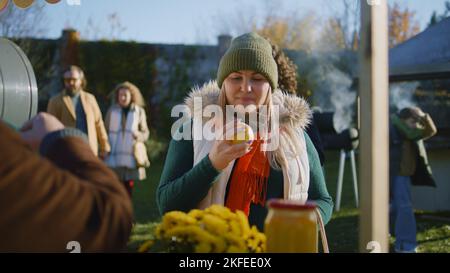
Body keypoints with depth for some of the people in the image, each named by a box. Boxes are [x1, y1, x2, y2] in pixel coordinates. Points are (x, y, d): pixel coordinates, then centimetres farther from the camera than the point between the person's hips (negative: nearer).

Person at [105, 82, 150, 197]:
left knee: (128, 186, 3)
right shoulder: (111, 111, 6)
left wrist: (139, 136, -13)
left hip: (131, 155, 0)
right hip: (114, 155, 0)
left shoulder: (139, 111, 4)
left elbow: (145, 132, 9)